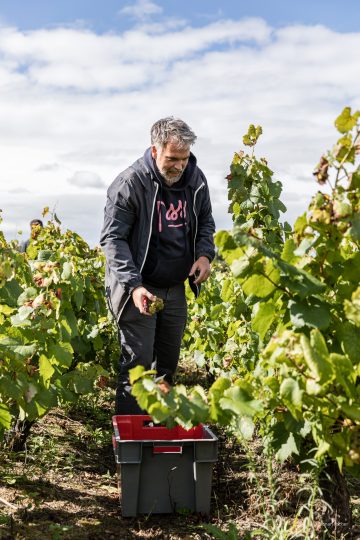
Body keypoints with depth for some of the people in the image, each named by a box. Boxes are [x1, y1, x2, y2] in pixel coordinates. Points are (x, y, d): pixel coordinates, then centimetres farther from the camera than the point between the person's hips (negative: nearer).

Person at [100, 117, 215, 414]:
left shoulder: (195, 180, 0)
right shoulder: (130, 183, -18)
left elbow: (206, 222, 16)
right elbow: (112, 239, -16)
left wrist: (205, 254, -4)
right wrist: (133, 285, -27)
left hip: (176, 287, 6)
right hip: (139, 288, -6)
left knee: (168, 360, 16)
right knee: (138, 362, -7)